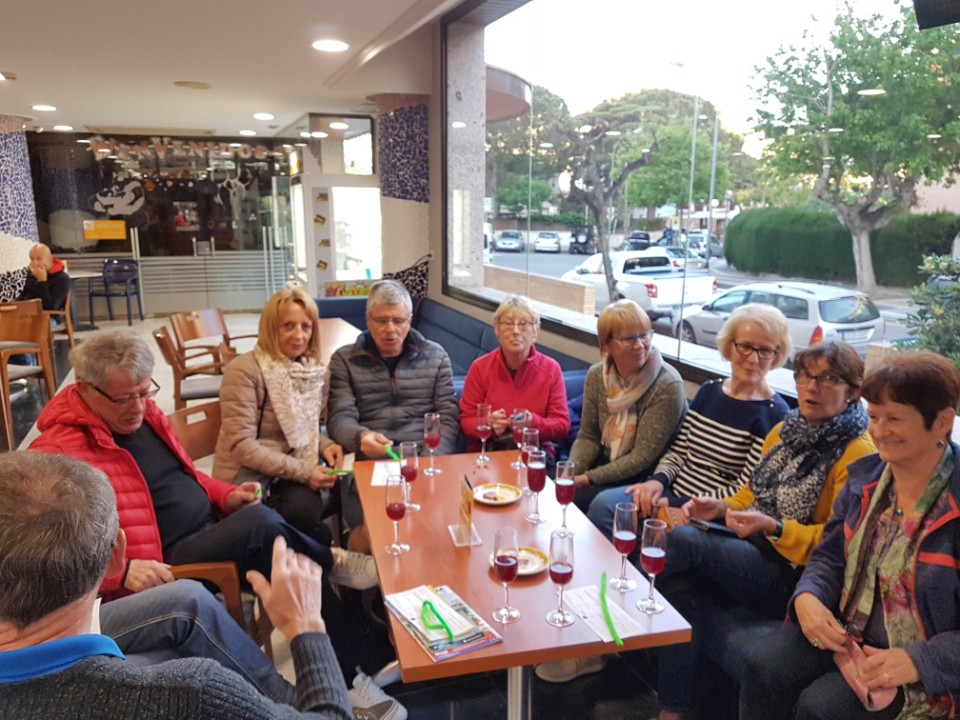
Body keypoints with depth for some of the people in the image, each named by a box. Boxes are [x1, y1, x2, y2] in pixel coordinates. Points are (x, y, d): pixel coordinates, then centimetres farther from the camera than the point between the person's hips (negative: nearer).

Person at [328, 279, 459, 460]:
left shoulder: (436, 356, 11)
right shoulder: (344, 360, 7)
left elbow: (448, 415, 6)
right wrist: (360, 437, -25)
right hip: (370, 459, -1)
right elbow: (340, 418, -1)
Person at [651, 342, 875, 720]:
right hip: (753, 552, 7)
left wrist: (774, 528, -27)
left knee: (680, 539, -25)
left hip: (796, 574, -7)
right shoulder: (785, 431, 12)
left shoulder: (857, 453, -10)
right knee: (683, 583, -25)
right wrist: (722, 507, -2)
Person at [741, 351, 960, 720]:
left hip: (923, 668, -4)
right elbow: (829, 557, 8)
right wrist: (807, 597, -12)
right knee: (763, 669, -19)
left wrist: (919, 662, -26)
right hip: (844, 632, 5)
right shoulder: (865, 476, 2)